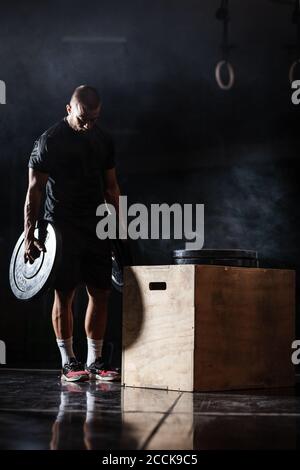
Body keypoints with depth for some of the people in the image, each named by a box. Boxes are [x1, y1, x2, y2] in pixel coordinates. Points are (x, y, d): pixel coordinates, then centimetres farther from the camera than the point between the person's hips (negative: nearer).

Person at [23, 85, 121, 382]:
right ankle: (68, 363, 5)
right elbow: (34, 191, -7)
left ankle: (94, 362, 11)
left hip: (96, 227, 5)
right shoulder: (49, 142, -7)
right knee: (64, 293, -3)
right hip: (62, 226, -5)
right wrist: (29, 237, -13)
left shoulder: (103, 140, 9)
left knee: (100, 293, 3)